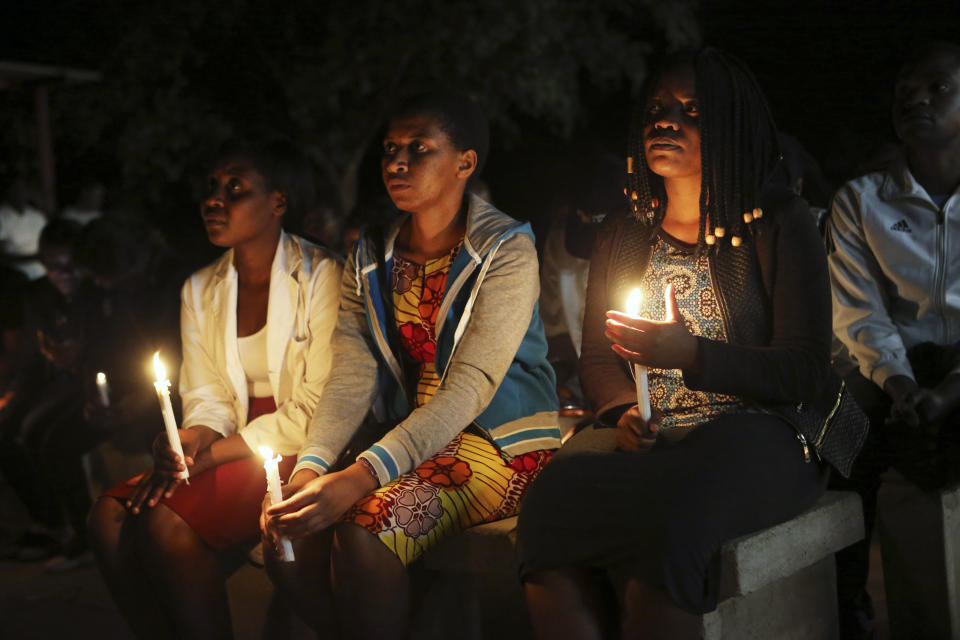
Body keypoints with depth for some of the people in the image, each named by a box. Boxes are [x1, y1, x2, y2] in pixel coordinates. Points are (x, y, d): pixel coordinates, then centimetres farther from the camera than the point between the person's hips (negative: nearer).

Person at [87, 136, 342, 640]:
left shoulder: (320, 276, -7)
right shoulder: (199, 290, 12)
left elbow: (315, 411, -11)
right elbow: (207, 400, 9)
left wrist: (210, 454, -15)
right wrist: (188, 442, -16)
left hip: (299, 452, -6)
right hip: (232, 446, 6)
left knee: (163, 519, -27)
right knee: (109, 515, -19)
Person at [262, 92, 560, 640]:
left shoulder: (506, 250, -10)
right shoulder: (370, 257, 9)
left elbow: (471, 386, -20)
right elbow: (352, 375, -1)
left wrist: (361, 477, -31)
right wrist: (311, 467, -21)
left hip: (501, 438, -5)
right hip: (407, 431, 6)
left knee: (362, 525, -29)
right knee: (287, 528, -17)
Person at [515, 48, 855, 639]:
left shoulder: (779, 223, 3)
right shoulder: (622, 236, 18)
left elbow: (807, 369, -3)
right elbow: (598, 358, 22)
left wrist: (693, 356, -19)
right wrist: (623, 411, -2)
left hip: (754, 435, -4)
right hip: (646, 440, 4)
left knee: (669, 514, -39)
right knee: (552, 498, -31)